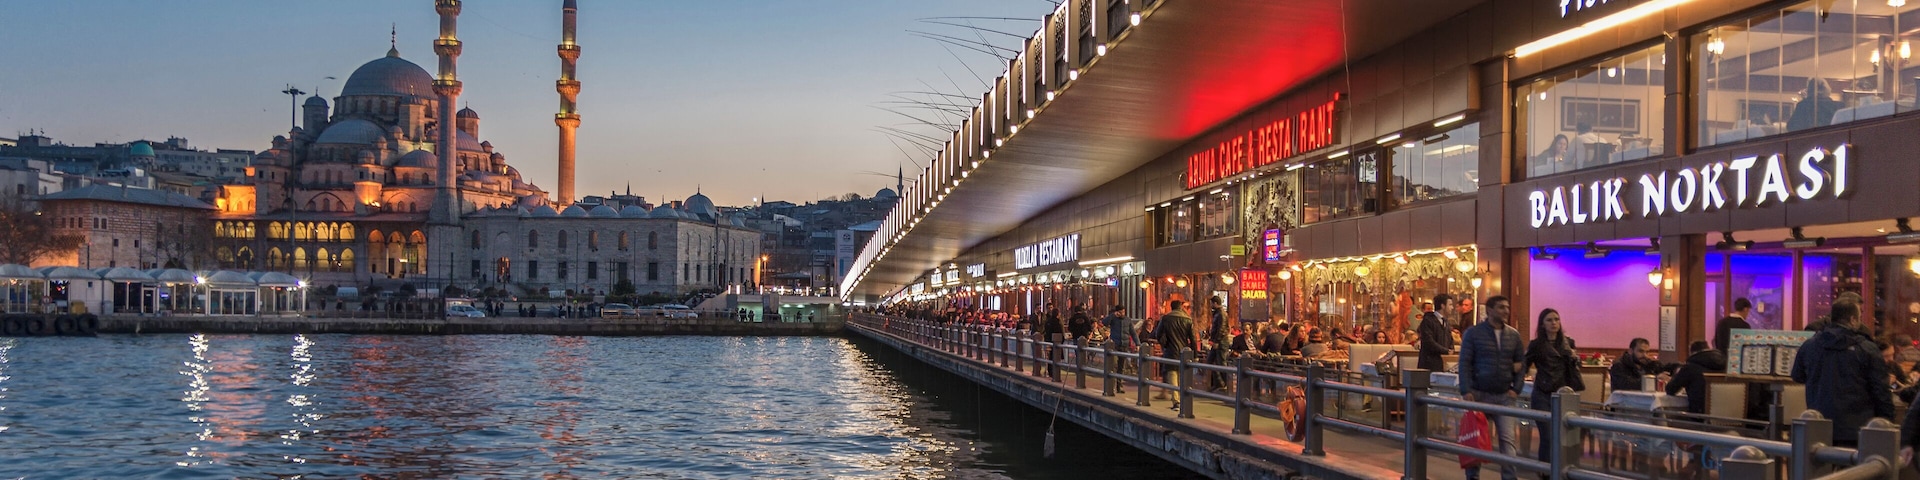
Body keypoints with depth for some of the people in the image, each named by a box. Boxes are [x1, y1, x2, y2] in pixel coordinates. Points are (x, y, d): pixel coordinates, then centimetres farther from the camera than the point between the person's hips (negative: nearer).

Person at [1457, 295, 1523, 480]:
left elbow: (1520, 363, 12)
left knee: (1507, 439, -5)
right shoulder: (1473, 333, -3)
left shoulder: (1513, 335, 8)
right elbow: (1465, 363, -6)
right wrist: (1466, 391, -15)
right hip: (1480, 395, -3)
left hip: (1504, 396, 3)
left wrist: (1516, 389, 1)